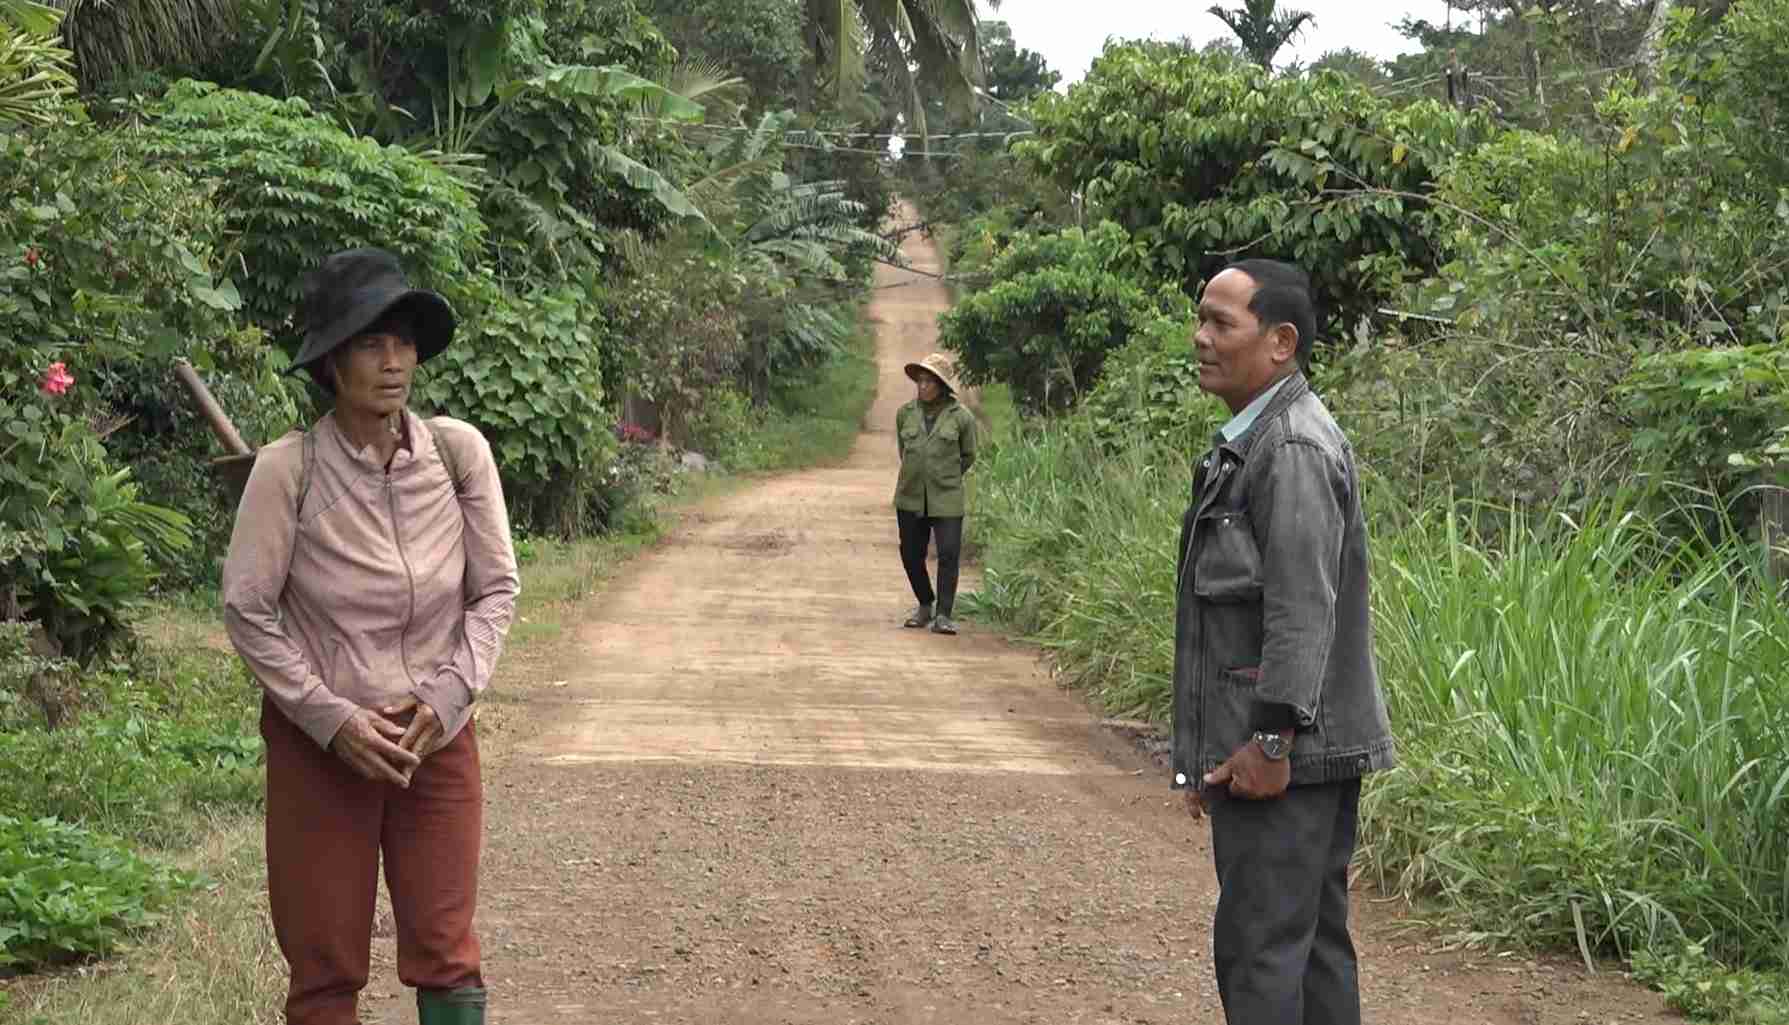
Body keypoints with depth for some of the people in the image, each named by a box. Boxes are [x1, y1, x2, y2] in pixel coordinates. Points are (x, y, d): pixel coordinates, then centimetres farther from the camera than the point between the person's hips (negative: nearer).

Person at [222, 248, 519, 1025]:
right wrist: (332, 720, -13)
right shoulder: (287, 469, -13)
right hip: (318, 743, -2)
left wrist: (449, 696, -10)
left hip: (435, 736, 2)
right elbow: (248, 610, -9)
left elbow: (496, 589, 1)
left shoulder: (457, 452, -6)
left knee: (446, 955, 5)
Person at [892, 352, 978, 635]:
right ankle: (925, 606, 27)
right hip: (910, 497, 3)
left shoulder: (961, 416, -5)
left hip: (946, 499, -3)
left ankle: (943, 615, -1)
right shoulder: (905, 413, 3)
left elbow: (968, 456, 9)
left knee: (949, 554, -9)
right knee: (911, 555, 7)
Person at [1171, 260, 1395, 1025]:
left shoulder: (1295, 450, -15)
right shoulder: (1252, 443, 17)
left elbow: (1304, 609, -22)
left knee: (1259, 943, -9)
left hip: (1281, 753, -10)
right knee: (1313, 938, 13)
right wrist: (1208, 752, 20)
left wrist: (1270, 739, -22)